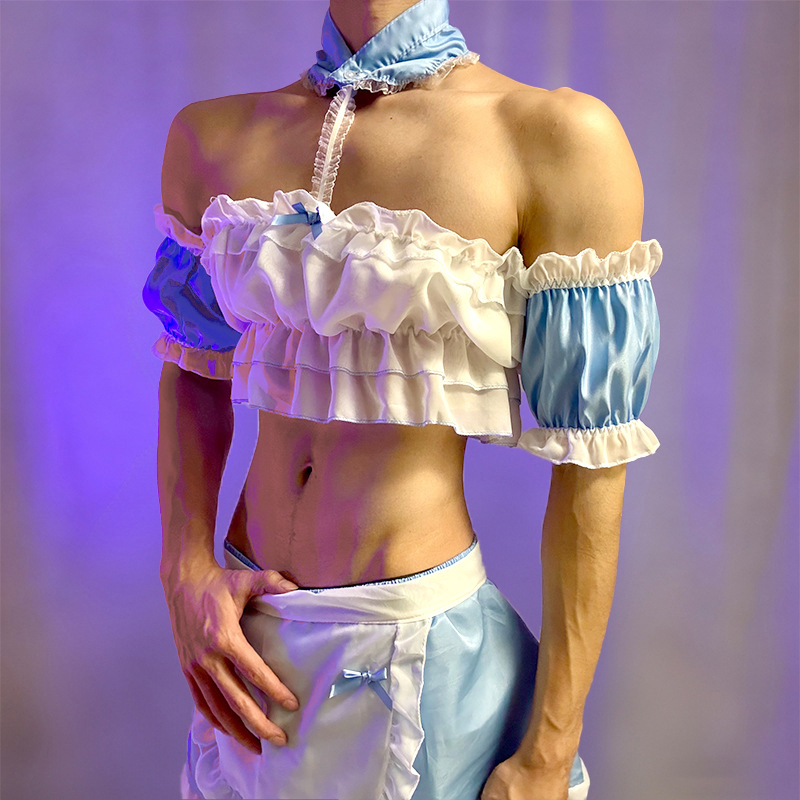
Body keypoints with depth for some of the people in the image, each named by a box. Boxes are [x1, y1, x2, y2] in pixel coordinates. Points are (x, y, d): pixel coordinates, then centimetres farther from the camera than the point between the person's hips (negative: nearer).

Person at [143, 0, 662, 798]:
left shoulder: (561, 138, -14)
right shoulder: (207, 136, 2)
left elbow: (591, 464, -13)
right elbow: (192, 373, 11)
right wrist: (187, 573, -4)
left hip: (426, 649, -4)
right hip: (249, 635, 5)